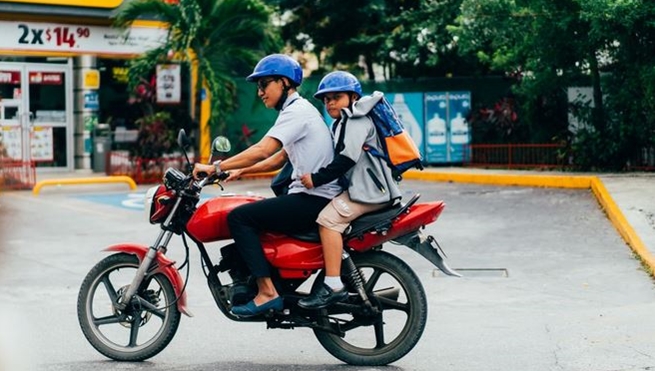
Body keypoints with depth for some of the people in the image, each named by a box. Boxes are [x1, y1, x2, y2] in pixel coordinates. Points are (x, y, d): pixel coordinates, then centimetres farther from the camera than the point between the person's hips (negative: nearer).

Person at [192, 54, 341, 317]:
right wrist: (241, 170, 18)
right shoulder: (301, 109, 20)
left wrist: (216, 167, -22)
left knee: (239, 217, -15)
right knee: (251, 215, 22)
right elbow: (279, 159, 26)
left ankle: (267, 292, -19)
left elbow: (263, 150, -24)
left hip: (314, 199, -11)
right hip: (314, 199, 11)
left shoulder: (296, 111, -12)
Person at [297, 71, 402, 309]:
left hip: (367, 189, -12)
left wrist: (317, 179, -22)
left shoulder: (356, 120, -8)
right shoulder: (343, 122, 26)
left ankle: (333, 285, -30)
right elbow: (338, 158, 29)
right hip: (358, 186, 12)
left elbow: (346, 159, -21)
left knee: (328, 219, -24)